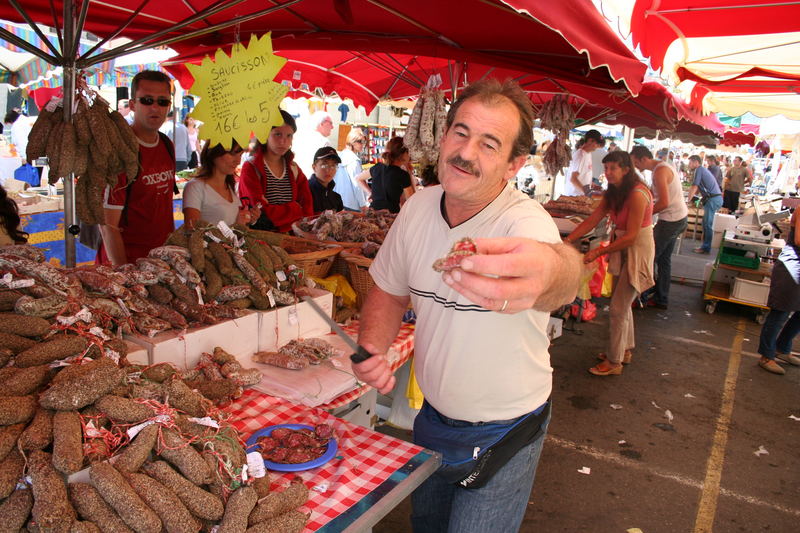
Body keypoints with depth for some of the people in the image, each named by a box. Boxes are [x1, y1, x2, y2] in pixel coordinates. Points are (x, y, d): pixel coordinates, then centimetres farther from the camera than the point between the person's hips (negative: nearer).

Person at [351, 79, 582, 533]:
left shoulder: (526, 222, -27)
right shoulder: (418, 207, -10)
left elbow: (564, 267, -51)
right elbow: (389, 290, 5)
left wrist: (552, 269, -76)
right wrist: (372, 348, -14)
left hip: (503, 436, -5)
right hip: (433, 417, 5)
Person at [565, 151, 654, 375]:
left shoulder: (637, 194, -24)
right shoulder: (613, 194, 4)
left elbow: (630, 236, -25)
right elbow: (592, 220, -1)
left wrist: (598, 252, -26)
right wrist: (568, 240, -13)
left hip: (638, 250, -9)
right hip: (623, 249, 9)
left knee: (618, 308, -5)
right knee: (622, 304, 20)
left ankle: (614, 362, 8)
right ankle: (625, 350, 37)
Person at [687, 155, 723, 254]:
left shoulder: (699, 169, -8)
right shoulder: (703, 170, 20)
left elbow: (694, 187, -10)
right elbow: (698, 188, 24)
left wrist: (688, 200, -2)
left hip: (713, 199, -9)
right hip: (716, 198, 9)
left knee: (707, 224, -5)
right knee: (706, 223, 13)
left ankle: (706, 248, -2)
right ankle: (705, 246, 18)